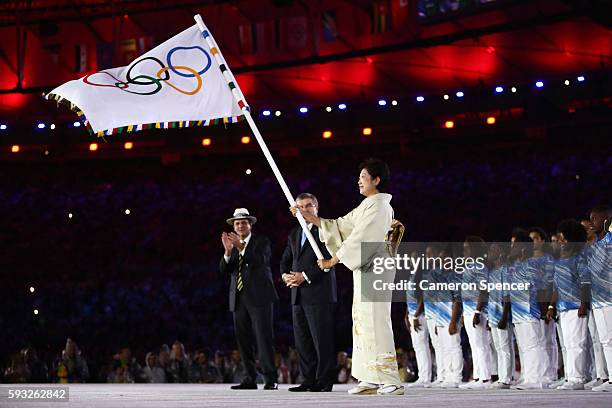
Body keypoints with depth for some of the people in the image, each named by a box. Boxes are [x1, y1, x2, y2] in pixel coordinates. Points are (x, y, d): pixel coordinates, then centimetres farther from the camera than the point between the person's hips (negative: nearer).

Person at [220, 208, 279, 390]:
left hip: (259, 297, -5)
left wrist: (241, 247, -26)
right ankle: (250, 379, 6)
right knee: (243, 340, 3)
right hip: (239, 298, 5)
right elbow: (224, 270, 4)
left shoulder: (261, 241, 4)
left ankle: (271, 380, -11)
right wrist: (228, 251, -14)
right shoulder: (231, 244, 17)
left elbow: (260, 261, -15)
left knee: (264, 338, -10)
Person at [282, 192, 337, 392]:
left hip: (319, 293, -7)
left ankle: (324, 381, -5)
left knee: (322, 339, -8)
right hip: (298, 295, 7)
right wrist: (285, 275, -2)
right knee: (302, 340, 7)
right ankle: (309, 380, 11)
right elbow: (286, 259, 20)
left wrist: (305, 275, -17)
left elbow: (328, 259, -12)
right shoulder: (294, 234, 22)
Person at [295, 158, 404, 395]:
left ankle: (391, 382, -14)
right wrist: (311, 218, 12)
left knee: (375, 323, -13)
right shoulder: (366, 206, 19)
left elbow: (359, 239, -17)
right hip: (364, 271, 10)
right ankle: (371, 380, 10)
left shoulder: (379, 206, -11)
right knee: (363, 323, 8)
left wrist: (333, 260, -15)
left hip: (374, 271, -10)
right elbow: (342, 227, 19)